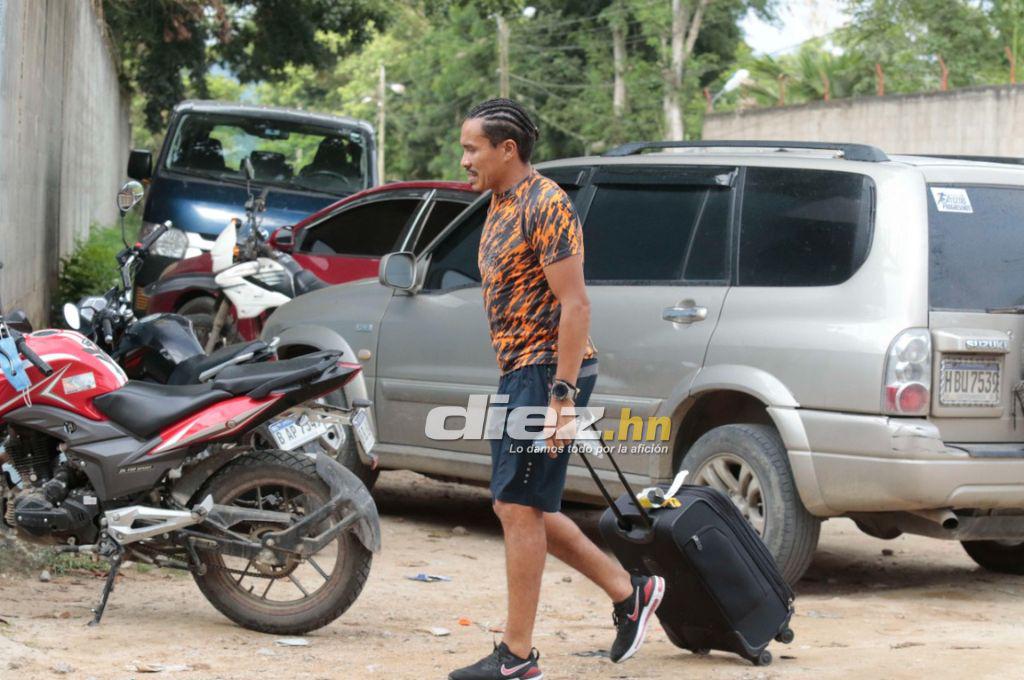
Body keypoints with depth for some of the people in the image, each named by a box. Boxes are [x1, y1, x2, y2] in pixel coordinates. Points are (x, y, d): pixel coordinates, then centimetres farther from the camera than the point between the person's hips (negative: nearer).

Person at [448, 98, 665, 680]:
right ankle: (629, 592, 23)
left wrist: (562, 398, -23)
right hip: (520, 372, 10)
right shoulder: (501, 206, 15)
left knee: (519, 507, -7)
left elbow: (574, 304, -19)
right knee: (521, 508, 13)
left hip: (549, 372, -10)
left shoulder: (545, 205, -15)